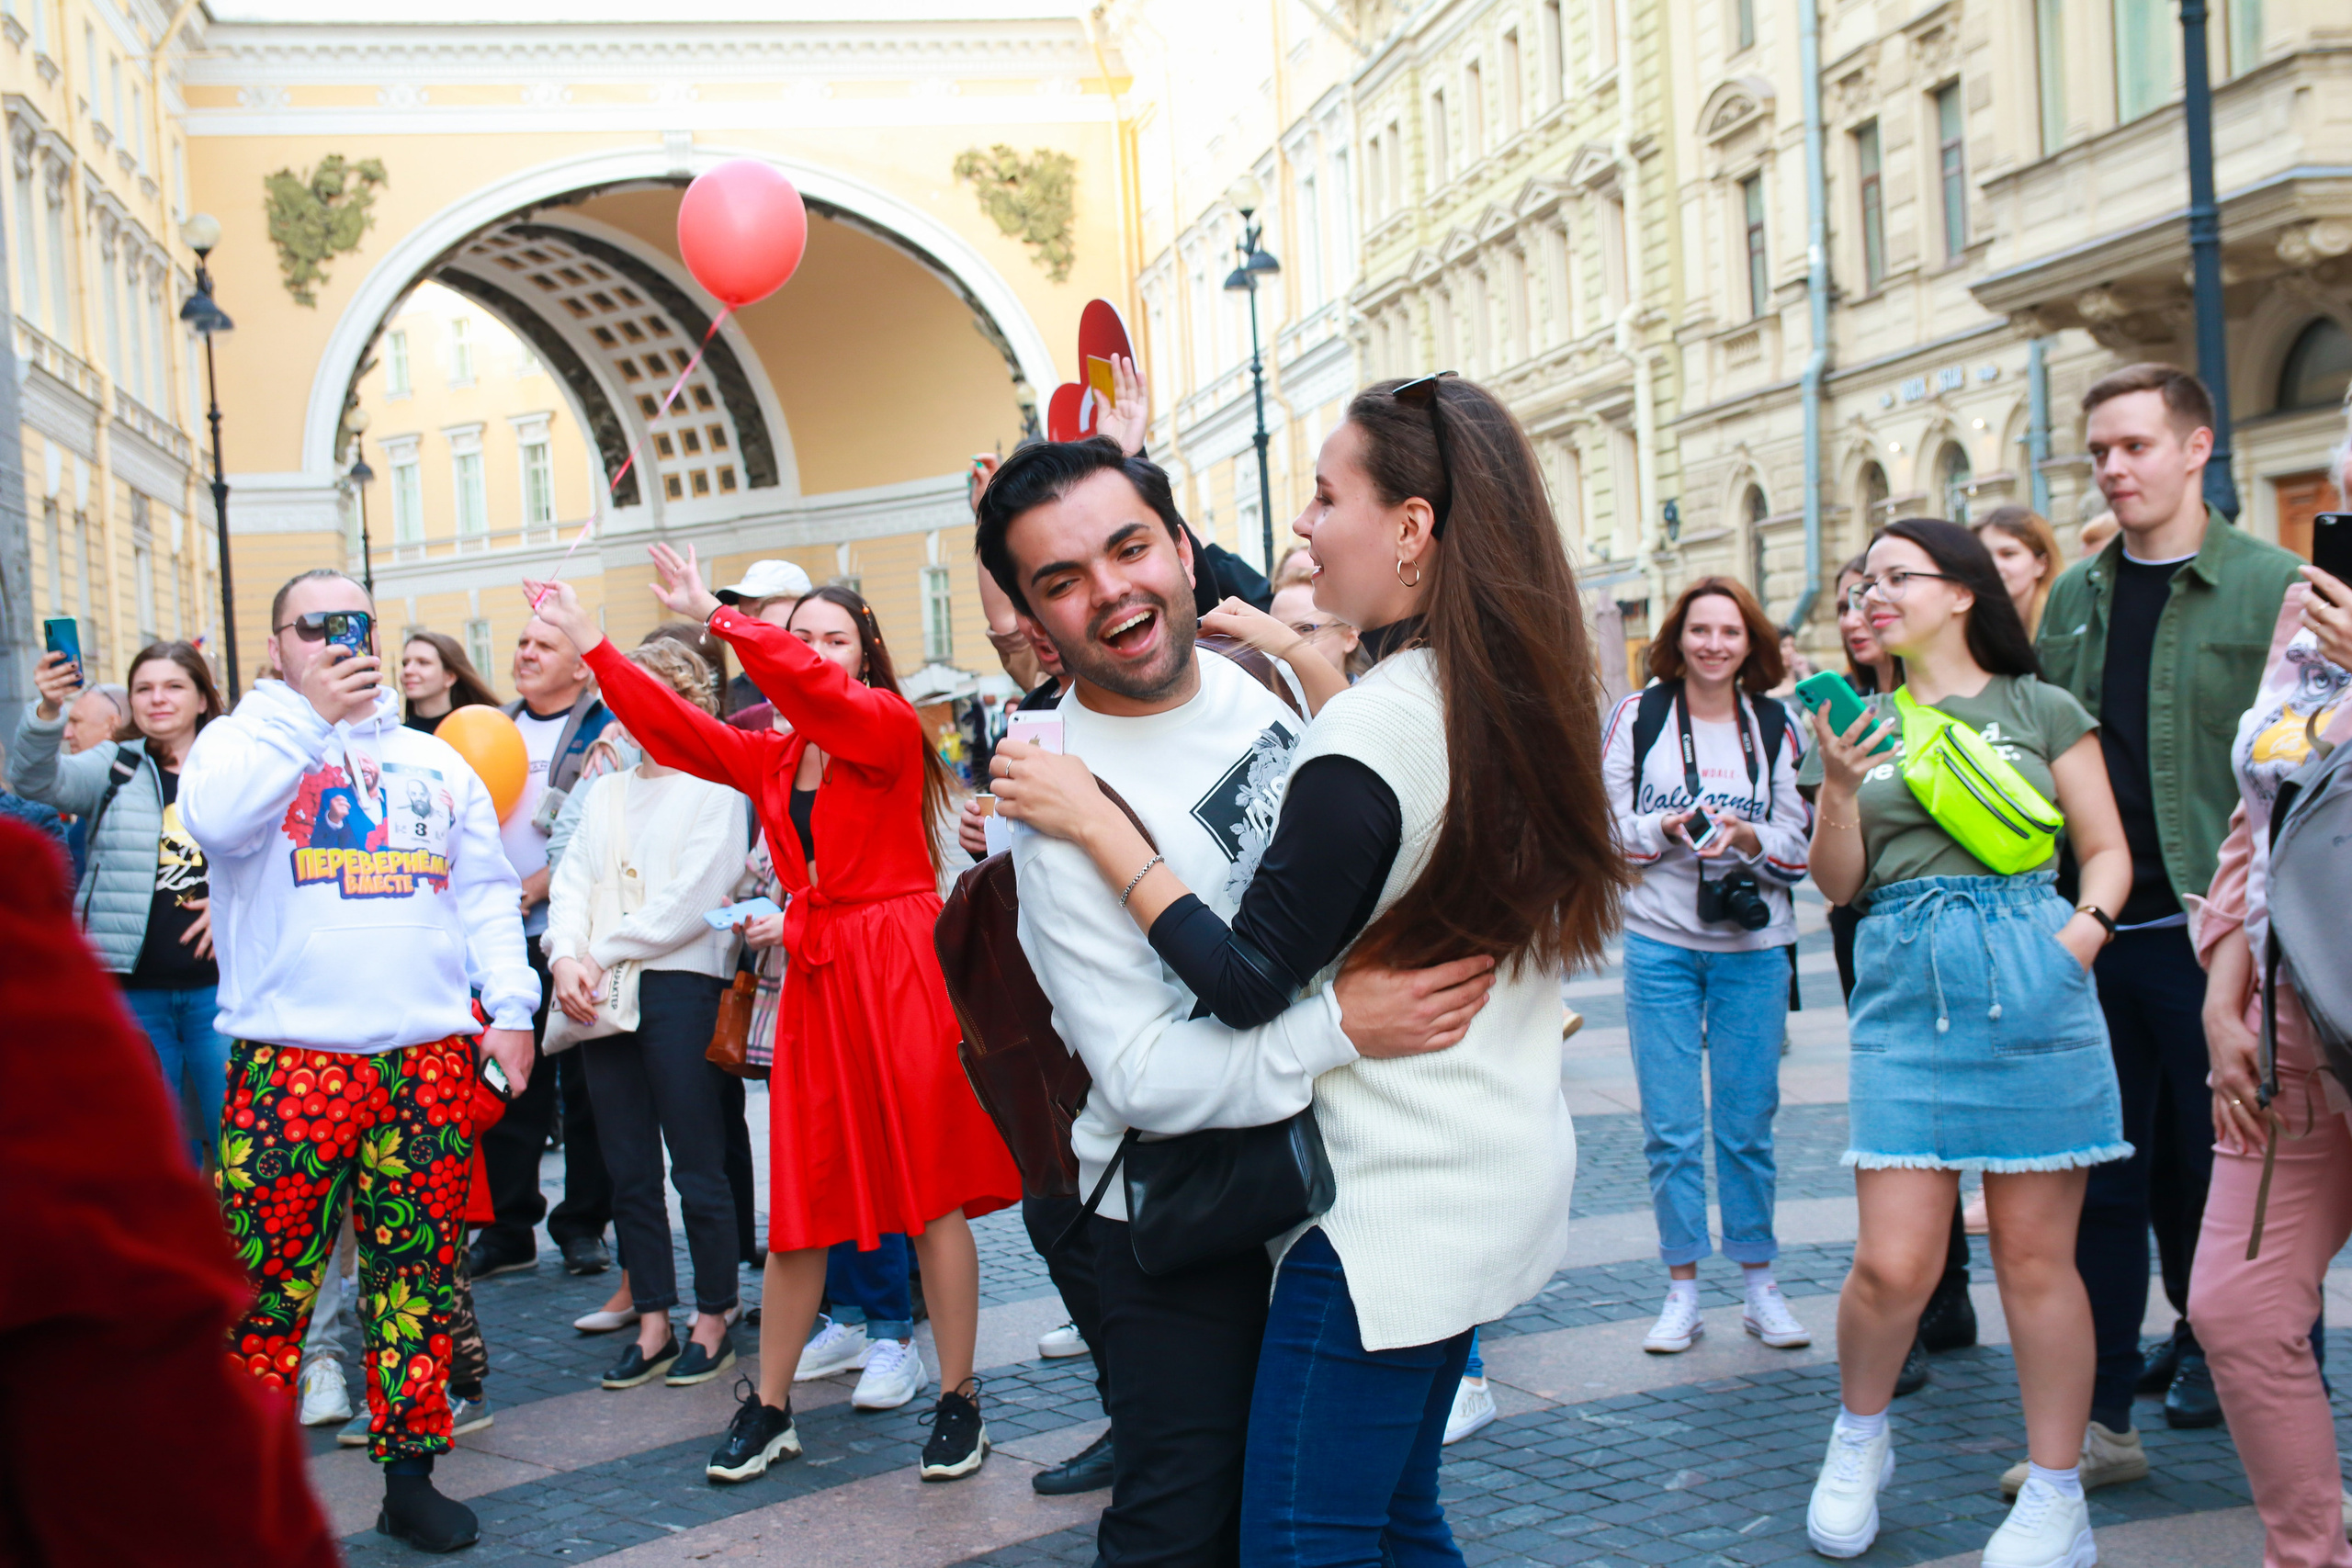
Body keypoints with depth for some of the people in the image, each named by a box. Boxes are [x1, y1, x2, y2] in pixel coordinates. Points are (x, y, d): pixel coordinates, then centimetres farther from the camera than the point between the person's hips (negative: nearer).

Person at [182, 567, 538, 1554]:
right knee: (268, 1284, -4)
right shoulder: (242, 738, 9)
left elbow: (485, 892, 18)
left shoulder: (435, 761, 21)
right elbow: (214, 818, -14)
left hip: (429, 1058, 3)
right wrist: (310, 715, -12)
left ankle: (410, 1477, 16)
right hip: (289, 1057, -3)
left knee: (419, 1277, 5)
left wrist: (510, 1007, 7)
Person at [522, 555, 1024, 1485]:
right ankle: (769, 1408, 18)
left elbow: (816, 691, -22)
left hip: (899, 971, -5)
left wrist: (715, 617, -25)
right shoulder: (772, 757, 13)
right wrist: (586, 640, 5)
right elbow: (670, 726, 10)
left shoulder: (891, 727, -4)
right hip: (814, 978, 6)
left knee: (934, 1192, 0)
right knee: (798, 1205, 9)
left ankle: (960, 1400, 10)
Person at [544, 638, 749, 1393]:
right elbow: (573, 880, 11)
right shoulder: (607, 792, 20)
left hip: (682, 984, -6)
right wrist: (568, 957, -7)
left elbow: (691, 899, -10)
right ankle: (652, 1324, 15)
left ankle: (712, 1322, 7)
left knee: (697, 1168, -3)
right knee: (629, 1170, 7)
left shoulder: (715, 786, 0)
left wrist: (604, 952, -10)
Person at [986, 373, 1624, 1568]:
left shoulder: (1368, 739, -23)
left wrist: (1093, 821, -13)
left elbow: (1245, 988, -17)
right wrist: (1295, 655, 21)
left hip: (1394, 1205, -9)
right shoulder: (1523, 696, 4)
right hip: (1506, 1178, 10)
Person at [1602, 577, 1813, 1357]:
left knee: (1747, 1124, 5)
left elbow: (1802, 845, 3)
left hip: (1753, 947, 1)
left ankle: (1760, 1285, 18)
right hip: (1659, 942, 0)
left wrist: (1747, 837, -16)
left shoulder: (1777, 727, 5)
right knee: (1671, 1127, 2)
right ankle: (1683, 1290, 13)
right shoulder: (1638, 716, 3)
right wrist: (1667, 828, -16)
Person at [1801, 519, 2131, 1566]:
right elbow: (1838, 883, 10)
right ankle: (1858, 1440, 23)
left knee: (2035, 1253, 3)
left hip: (2029, 987, -2)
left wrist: (2081, 933, -10)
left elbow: (2107, 851, 9)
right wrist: (1840, 787, -8)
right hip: (1904, 991, 2)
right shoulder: (1863, 723, 14)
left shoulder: (2040, 709, 7)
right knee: (1891, 1263, -3)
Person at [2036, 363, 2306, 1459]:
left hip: (2206, 931, -4)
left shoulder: (2273, 588, -3)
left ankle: (2214, 1346, 31)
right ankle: (2095, 1414, 12)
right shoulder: (2074, 598, 12)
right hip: (2093, 929, 4)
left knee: (2212, 1162, 8)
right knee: (2105, 1170, 6)